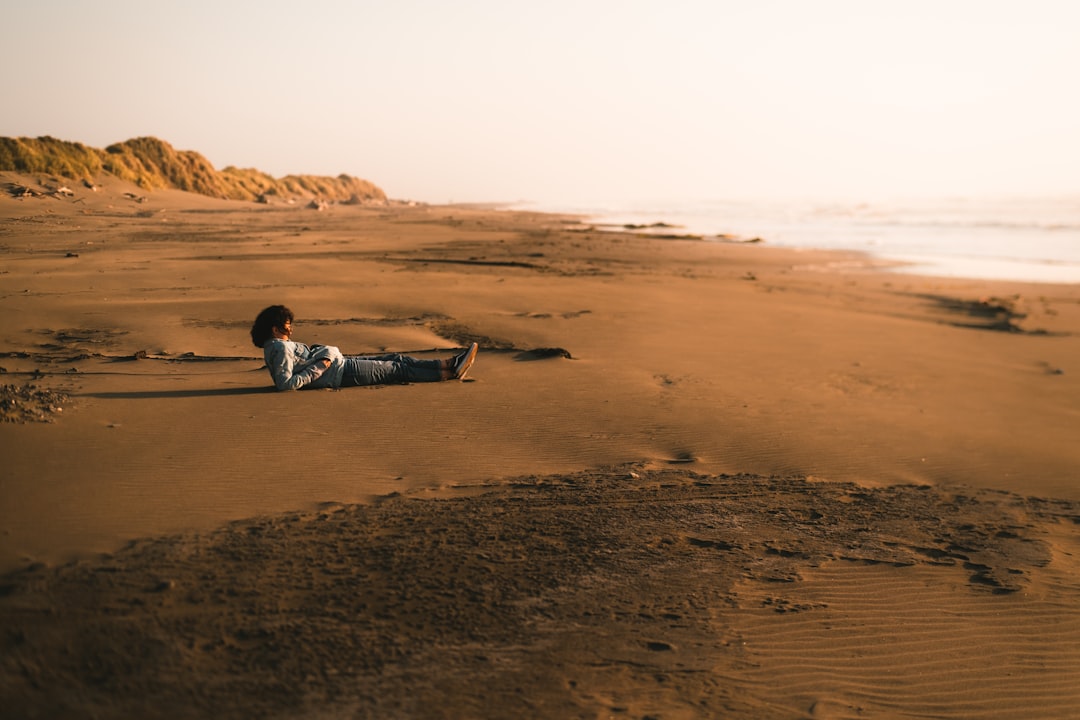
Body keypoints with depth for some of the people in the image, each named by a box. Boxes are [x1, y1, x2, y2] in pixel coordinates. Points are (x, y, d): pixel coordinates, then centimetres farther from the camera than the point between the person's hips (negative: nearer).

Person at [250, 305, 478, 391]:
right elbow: (285, 384, -28)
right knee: (396, 369, -2)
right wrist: (318, 369, -23)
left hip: (341, 365, 11)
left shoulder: (276, 345, 12)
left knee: (395, 359, 11)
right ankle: (448, 373, 8)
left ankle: (448, 364, 14)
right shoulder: (280, 348, -19)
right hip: (342, 373, -11)